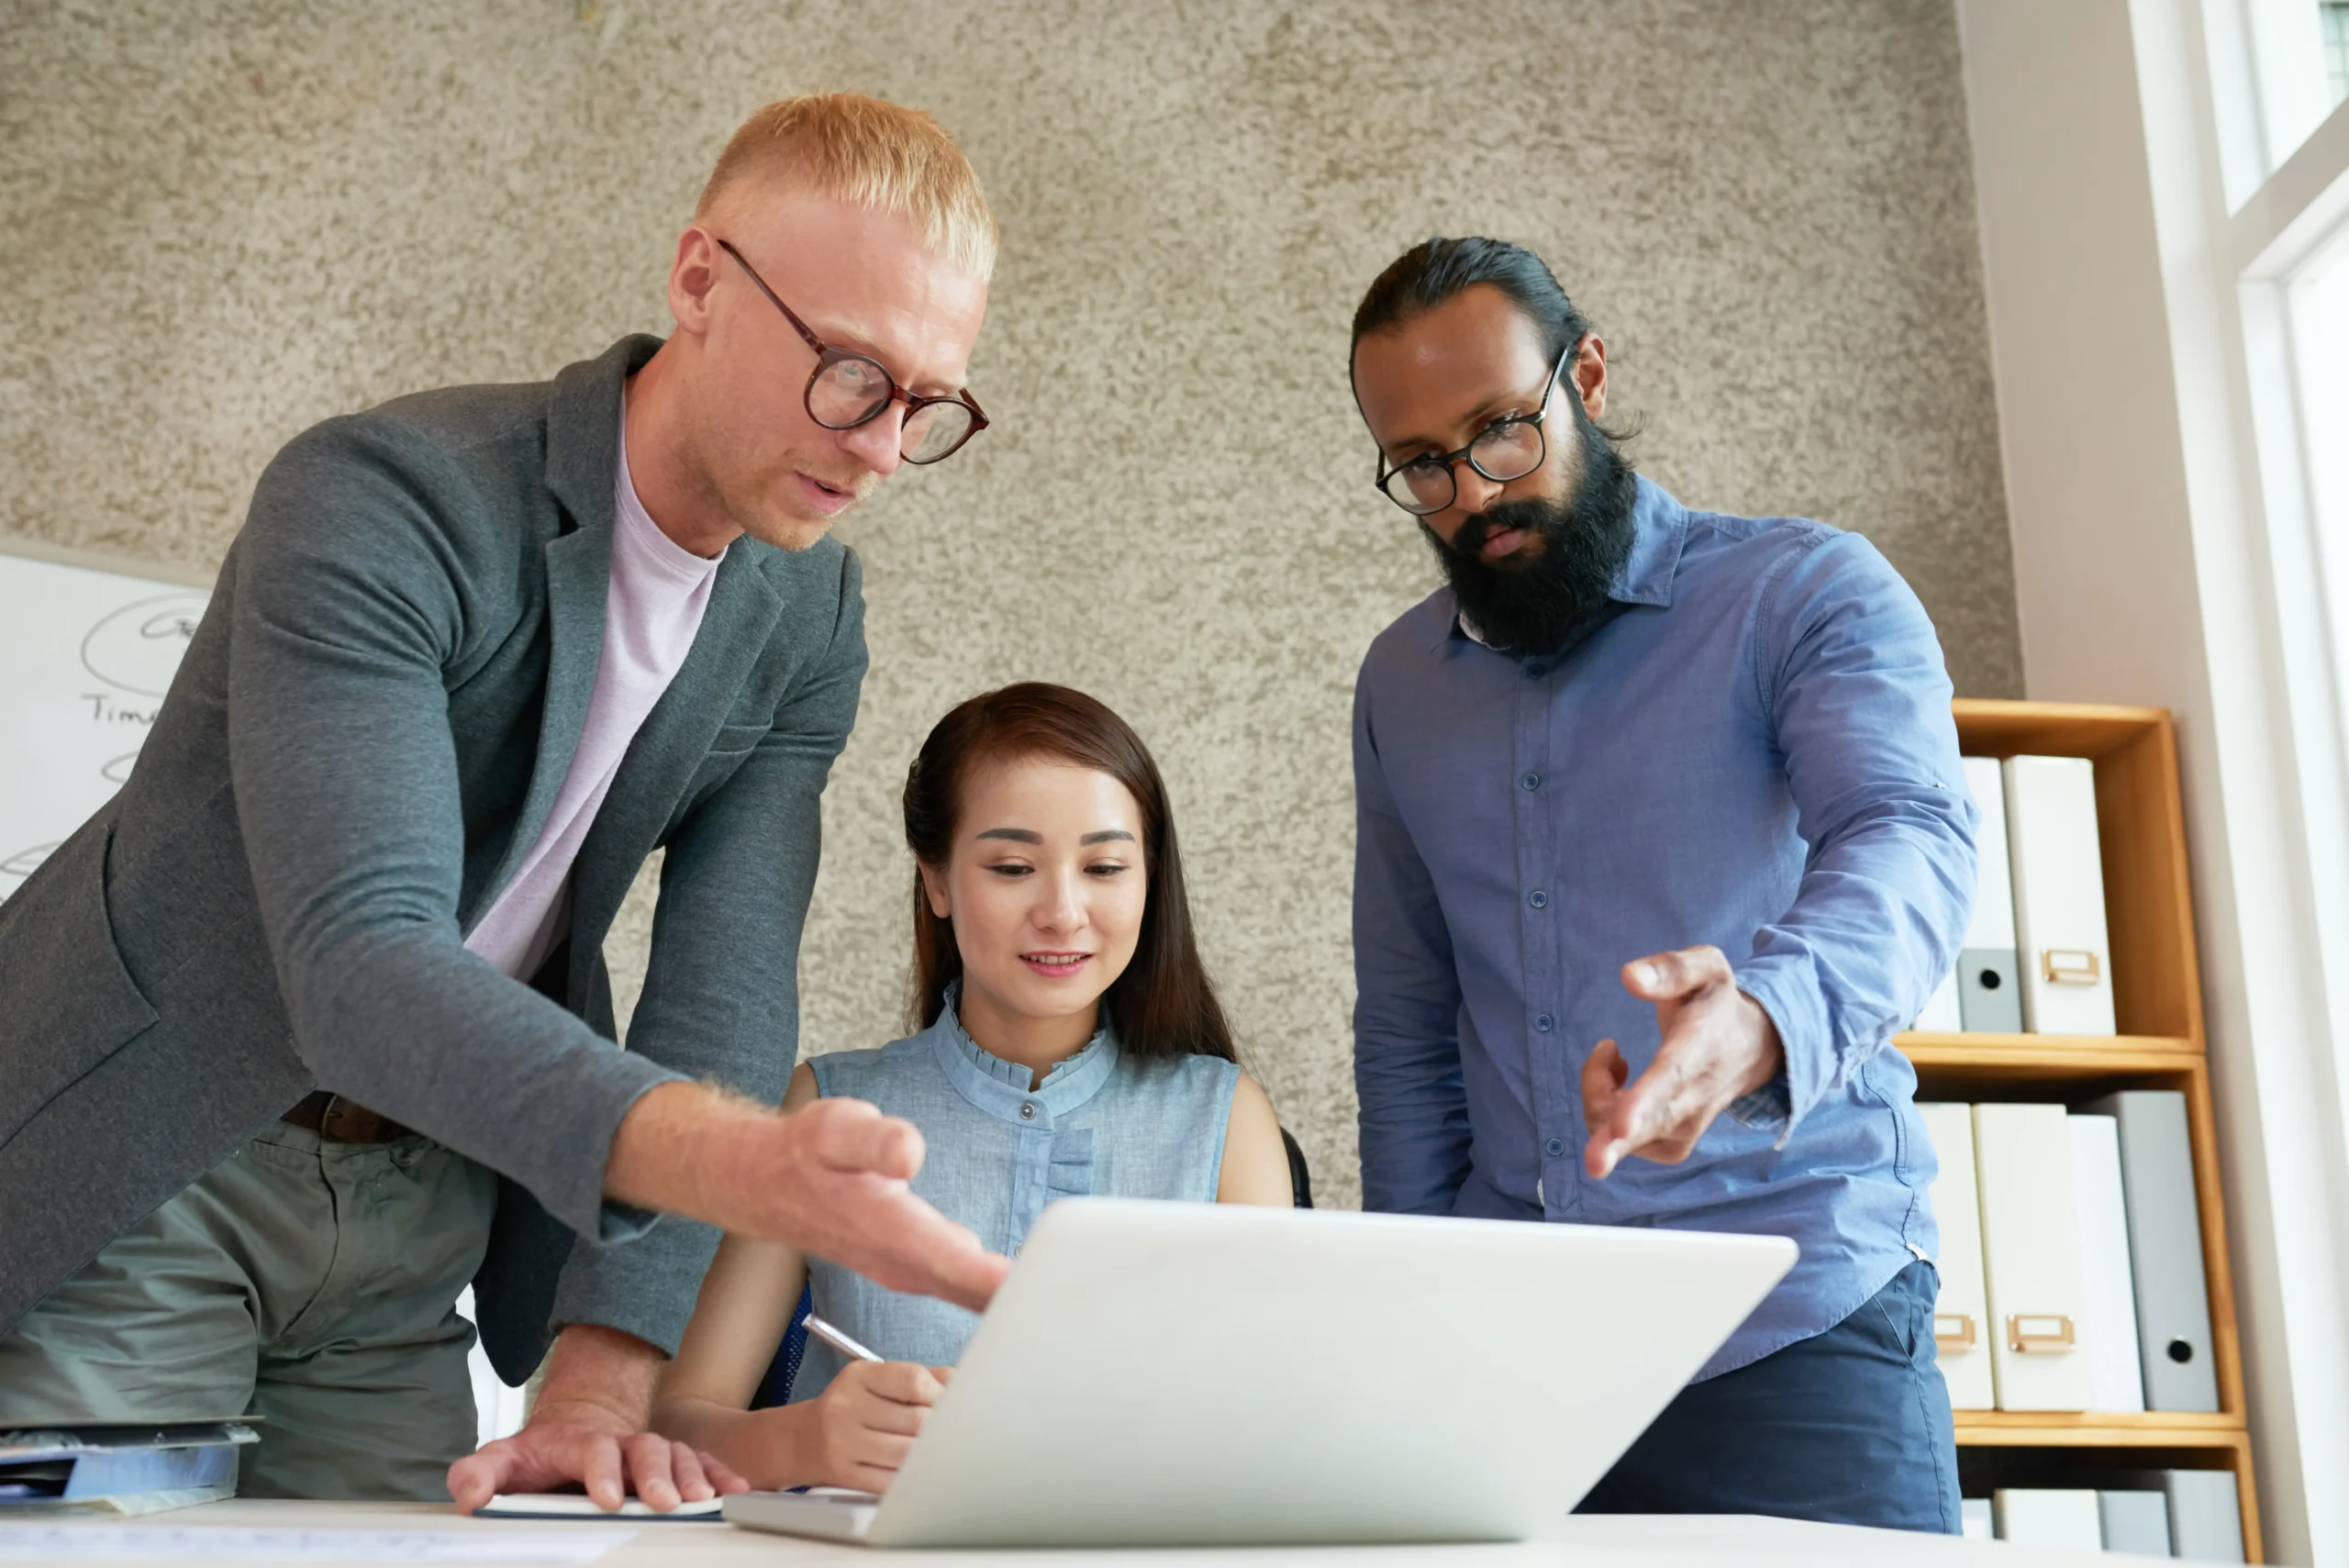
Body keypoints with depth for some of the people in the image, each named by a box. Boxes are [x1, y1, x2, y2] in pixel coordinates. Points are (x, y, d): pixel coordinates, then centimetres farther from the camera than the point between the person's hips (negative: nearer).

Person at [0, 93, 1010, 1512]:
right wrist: (740, 1160, -52)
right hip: (142, 1172, -5)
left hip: (416, 1209, 5)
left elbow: (719, 998, -10)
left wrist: (597, 1391, -20)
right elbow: (362, 966, -36)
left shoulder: (809, 621, -5)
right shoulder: (379, 501, -25)